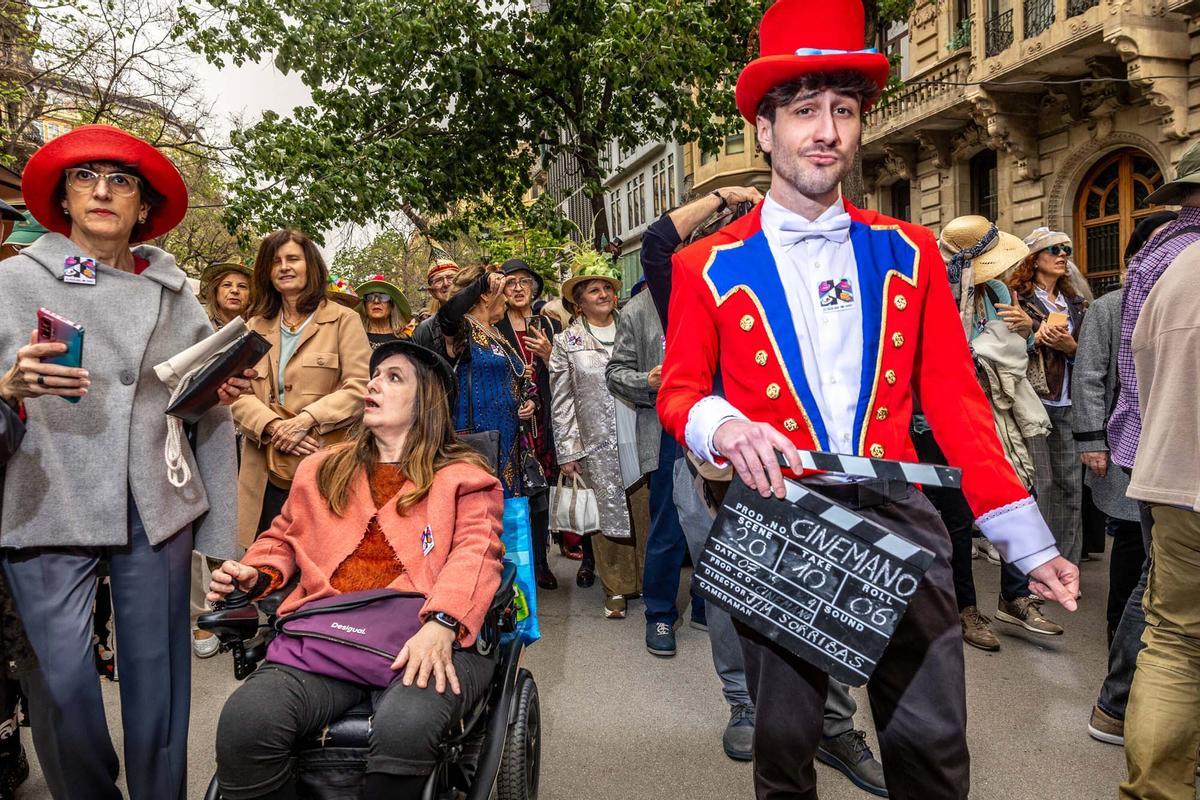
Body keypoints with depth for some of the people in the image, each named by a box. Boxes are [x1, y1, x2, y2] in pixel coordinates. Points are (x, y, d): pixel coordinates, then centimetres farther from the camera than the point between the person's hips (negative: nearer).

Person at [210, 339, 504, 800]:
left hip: (425, 639, -3)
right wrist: (253, 576, 12)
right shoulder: (321, 469, 28)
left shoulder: (463, 475, 14)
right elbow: (282, 538, 36)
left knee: (405, 728, -36)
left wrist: (442, 625, -21)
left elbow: (475, 553, -2)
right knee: (244, 725, -28)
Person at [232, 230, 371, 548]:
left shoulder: (343, 320, 5)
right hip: (266, 473, 4)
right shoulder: (255, 326, 18)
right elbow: (238, 392, 7)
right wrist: (273, 426, -12)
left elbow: (359, 388, -6)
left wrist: (305, 420, -17)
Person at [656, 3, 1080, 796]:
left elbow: (955, 401, 5)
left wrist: (1027, 539, 1)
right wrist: (723, 427, -20)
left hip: (898, 515, 2)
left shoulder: (910, 253, 5)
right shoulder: (710, 269, -1)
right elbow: (678, 392, 4)